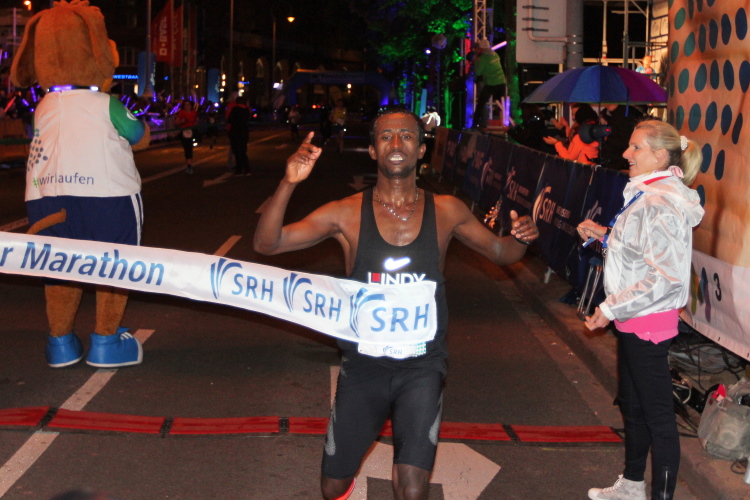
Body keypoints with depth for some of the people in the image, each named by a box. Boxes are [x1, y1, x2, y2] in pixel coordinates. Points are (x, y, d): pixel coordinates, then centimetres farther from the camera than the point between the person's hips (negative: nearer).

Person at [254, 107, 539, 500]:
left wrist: (520, 237, -13)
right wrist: (289, 183, -28)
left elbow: (500, 252, 11)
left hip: (422, 367, 0)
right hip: (363, 364, 1)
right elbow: (266, 243, -12)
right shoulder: (348, 213, -7)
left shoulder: (446, 212, -3)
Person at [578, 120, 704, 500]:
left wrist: (612, 308, -21)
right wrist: (605, 235, 9)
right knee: (632, 405, 23)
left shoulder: (660, 205, -23)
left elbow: (666, 278, -27)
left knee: (657, 415, 0)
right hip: (634, 320, 11)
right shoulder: (647, 195, 9)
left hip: (648, 323, -11)